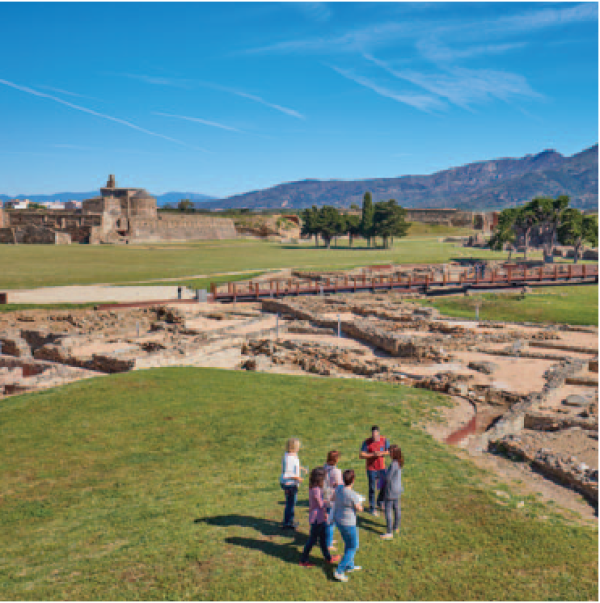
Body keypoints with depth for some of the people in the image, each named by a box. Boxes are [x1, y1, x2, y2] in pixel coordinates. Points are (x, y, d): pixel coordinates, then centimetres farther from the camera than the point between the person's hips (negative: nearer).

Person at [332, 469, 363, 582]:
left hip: (338, 519, 8)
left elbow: (333, 498, 12)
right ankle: (339, 571, 9)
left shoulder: (339, 488, -8)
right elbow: (359, 509, -15)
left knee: (348, 543, 27)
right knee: (353, 547, 10)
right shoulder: (353, 495, -30)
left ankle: (350, 566, 43)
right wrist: (358, 501, 5)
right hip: (348, 524, -8)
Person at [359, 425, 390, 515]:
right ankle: (372, 508, 19)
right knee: (372, 489, 3)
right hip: (371, 469, -3)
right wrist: (373, 454, -25)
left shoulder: (384, 440, -5)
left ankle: (380, 502, 38)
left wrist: (381, 453, -19)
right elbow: (361, 455, -16)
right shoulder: (367, 442, -14)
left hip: (382, 467, 4)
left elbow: (389, 451, 0)